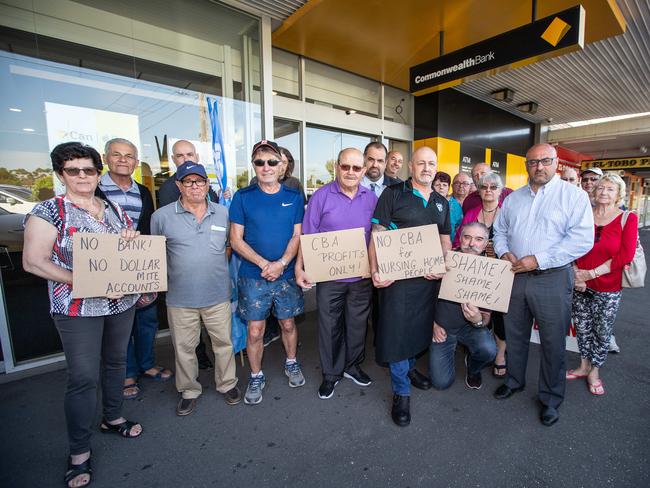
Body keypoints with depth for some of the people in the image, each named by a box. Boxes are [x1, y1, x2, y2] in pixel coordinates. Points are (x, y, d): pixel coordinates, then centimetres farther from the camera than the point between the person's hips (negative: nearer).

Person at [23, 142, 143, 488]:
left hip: (122, 303, 5)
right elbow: (33, 262, -12)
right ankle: (79, 452, 20)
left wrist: (132, 239, -10)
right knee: (83, 377, 0)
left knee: (115, 361, 18)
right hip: (78, 309, -5)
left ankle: (112, 418, 40)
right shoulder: (48, 211, -7)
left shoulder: (115, 210, 7)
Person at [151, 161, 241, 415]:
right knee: (184, 348, 14)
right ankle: (189, 391, 37)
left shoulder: (223, 213, 3)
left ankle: (227, 384, 36)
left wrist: (216, 267, 6)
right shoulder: (162, 216, -4)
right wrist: (170, 276, 3)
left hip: (218, 294, 1)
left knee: (223, 342, 14)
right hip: (180, 298, -1)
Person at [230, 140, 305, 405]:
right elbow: (236, 239, -5)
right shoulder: (242, 197, -3)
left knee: (288, 324, 16)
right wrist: (263, 263, -17)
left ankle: (291, 364, 41)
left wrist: (281, 264, -16)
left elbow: (297, 236, -1)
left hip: (286, 274, 1)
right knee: (255, 331, 8)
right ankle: (256, 377, 30)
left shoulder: (294, 197, 1)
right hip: (253, 276, -1)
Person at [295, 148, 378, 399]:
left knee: (357, 324, 17)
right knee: (329, 326, 10)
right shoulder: (321, 196, -6)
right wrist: (299, 267, -11)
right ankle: (331, 373, 31)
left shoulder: (371, 198, 4)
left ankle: (352, 366, 40)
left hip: (362, 276, 3)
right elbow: (307, 236, -5)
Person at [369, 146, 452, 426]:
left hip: (430, 277, 6)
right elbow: (377, 235, -9)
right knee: (397, 329, 0)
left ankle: (409, 368, 43)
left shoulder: (442, 203, 14)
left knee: (420, 326, 18)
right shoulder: (393, 194, -4)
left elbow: (445, 240, 16)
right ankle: (401, 392, 16)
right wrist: (375, 270, -19)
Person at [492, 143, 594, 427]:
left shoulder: (573, 196, -5)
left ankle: (551, 398, 27)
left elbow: (582, 239, -14)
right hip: (515, 276, 4)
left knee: (553, 342, 8)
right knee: (514, 335, 16)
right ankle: (514, 380, 37)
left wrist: (538, 260, -20)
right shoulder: (513, 199, 11)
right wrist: (504, 252, -5)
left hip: (552, 278, -4)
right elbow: (499, 230, 16)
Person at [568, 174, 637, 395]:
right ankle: (583, 366, 32)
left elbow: (625, 255, -10)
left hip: (608, 288, -2)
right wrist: (576, 274, -10)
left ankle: (594, 372, 28)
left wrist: (592, 273, -15)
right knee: (582, 327, 13)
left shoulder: (628, 218, -4)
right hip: (581, 285, 2)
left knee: (602, 332, 9)